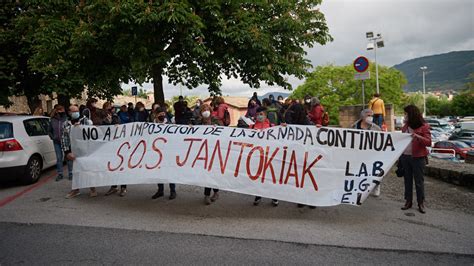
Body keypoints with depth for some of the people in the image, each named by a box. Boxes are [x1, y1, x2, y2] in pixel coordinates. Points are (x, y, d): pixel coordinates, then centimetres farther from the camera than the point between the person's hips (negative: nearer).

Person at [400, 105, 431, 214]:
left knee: (419, 181, 2)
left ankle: (421, 203, 14)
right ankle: (408, 201, 21)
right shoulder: (405, 126, 10)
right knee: (407, 180, 11)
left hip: (418, 158, -5)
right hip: (405, 157, 5)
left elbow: (429, 142, -12)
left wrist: (418, 136, -28)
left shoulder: (424, 126, -7)